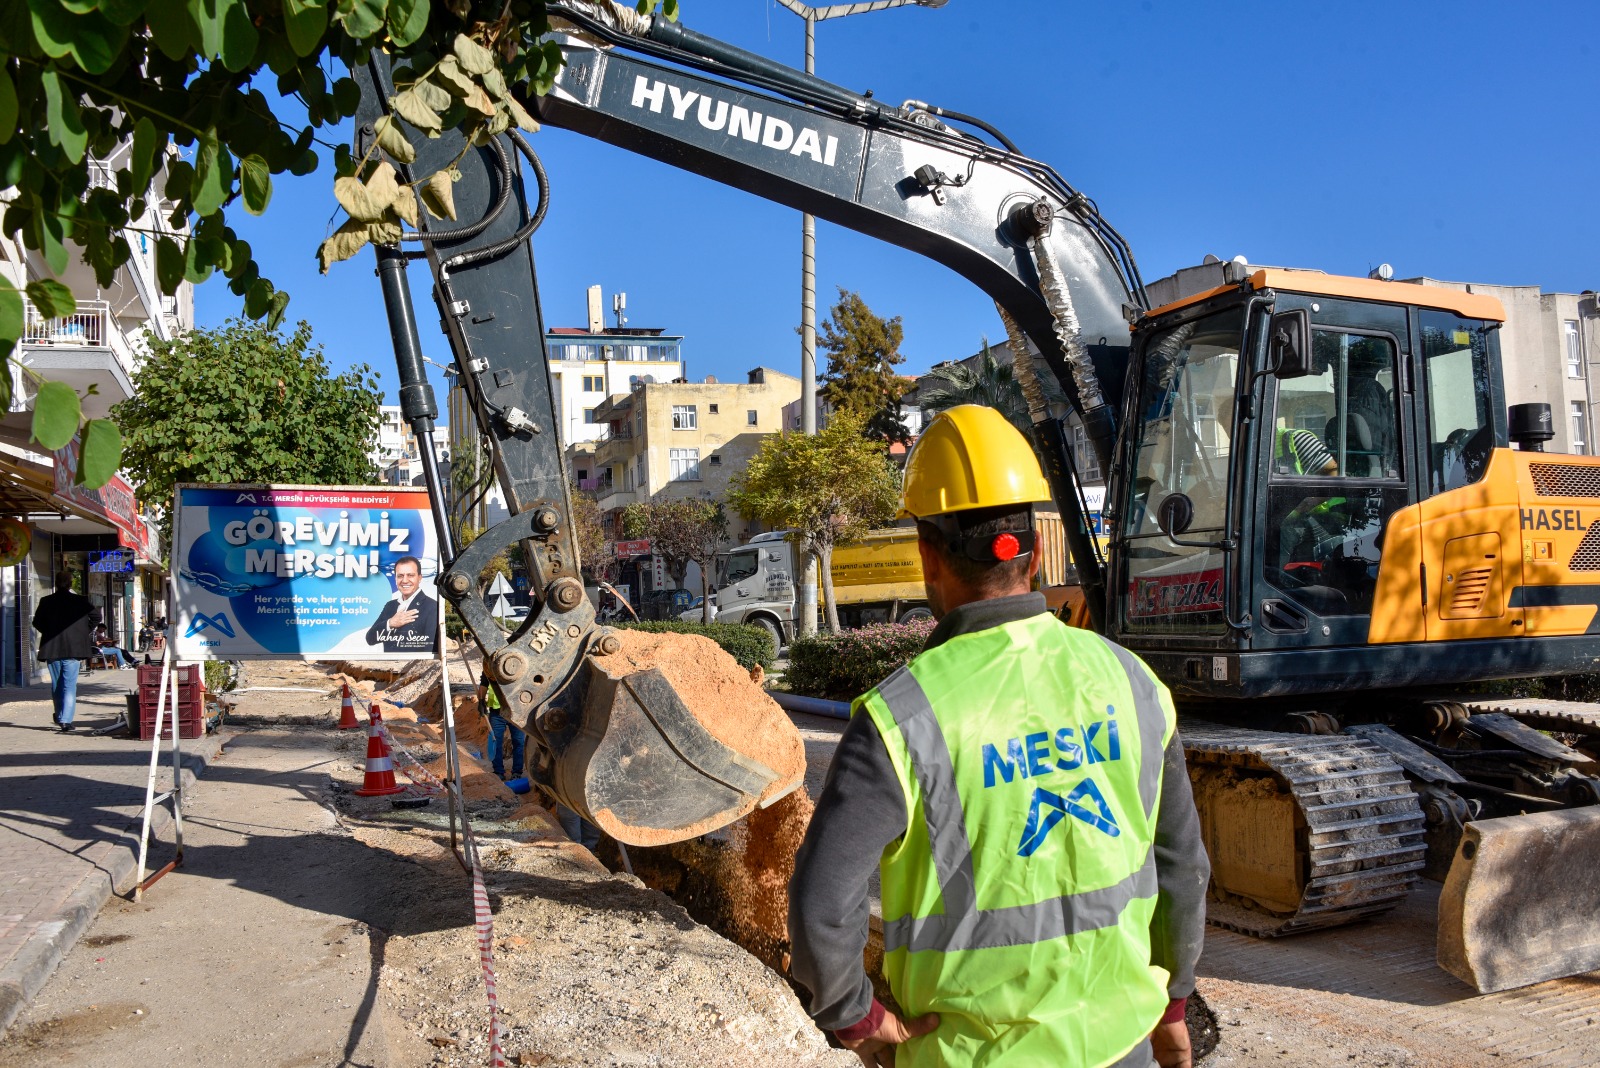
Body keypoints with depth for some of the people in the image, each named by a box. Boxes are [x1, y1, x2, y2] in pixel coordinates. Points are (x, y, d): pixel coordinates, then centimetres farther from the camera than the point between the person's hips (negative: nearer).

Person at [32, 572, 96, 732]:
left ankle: (60, 715, 30)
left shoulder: (46, 602, 1)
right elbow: (94, 616, -3)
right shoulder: (80, 601, -4)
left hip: (52, 649, 3)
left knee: (56, 684, 17)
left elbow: (37, 622, 4)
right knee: (70, 685, -3)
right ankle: (66, 719, -11)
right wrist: (84, 632, 10)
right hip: (73, 648, -2)